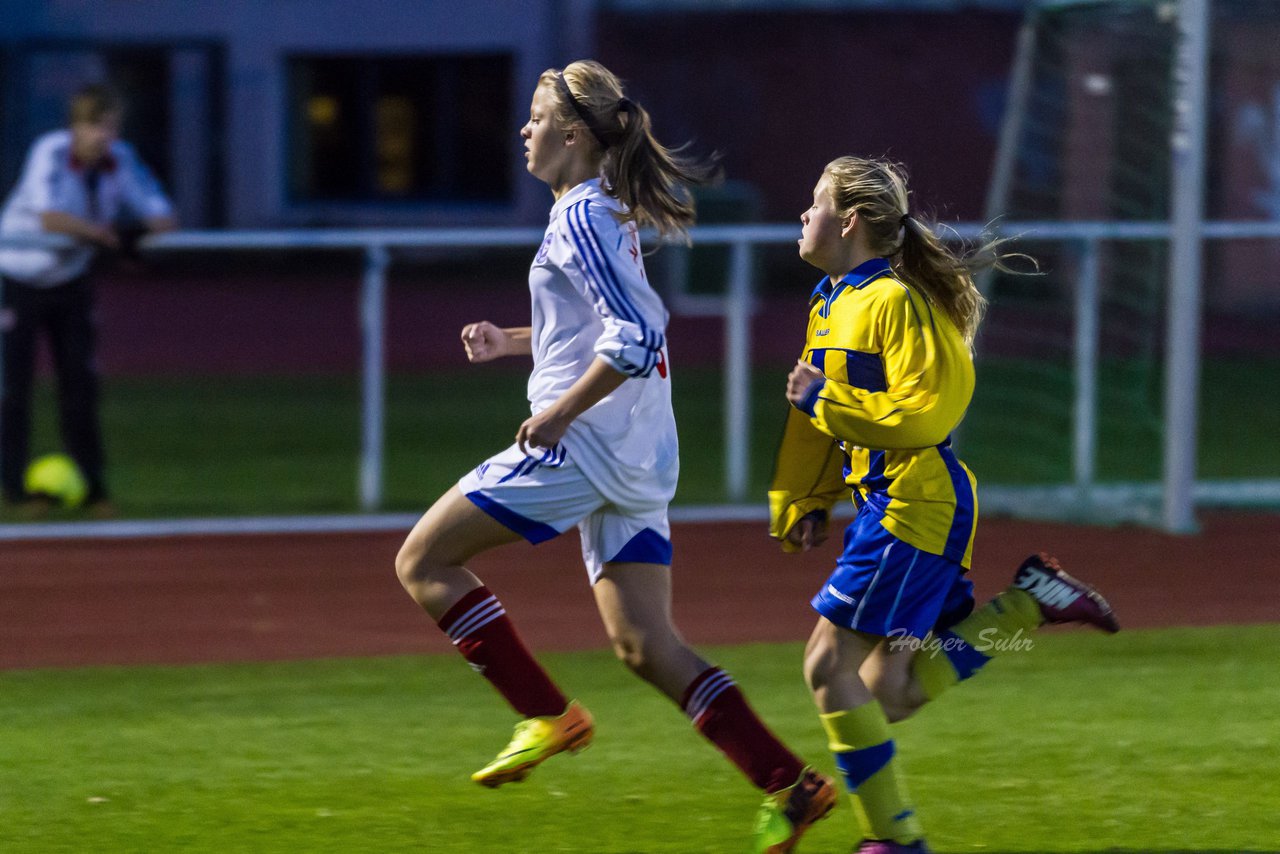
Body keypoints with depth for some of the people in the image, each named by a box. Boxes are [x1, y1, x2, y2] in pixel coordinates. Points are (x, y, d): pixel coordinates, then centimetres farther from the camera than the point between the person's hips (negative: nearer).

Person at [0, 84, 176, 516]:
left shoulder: (120, 159, -11)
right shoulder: (51, 152, -27)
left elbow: (161, 216, -12)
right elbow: (49, 218, -40)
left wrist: (156, 228, -33)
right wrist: (104, 234, -40)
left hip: (70, 281, 5)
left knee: (81, 383, 5)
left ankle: (90, 486, 11)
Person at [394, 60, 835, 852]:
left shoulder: (581, 218, -12)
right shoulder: (609, 213, 17)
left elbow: (635, 337, -23)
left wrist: (560, 412, -18)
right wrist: (511, 341, 23)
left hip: (583, 443, -10)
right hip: (637, 459, 10)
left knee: (424, 560, 0)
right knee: (646, 644, 6)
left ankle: (547, 716, -4)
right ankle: (789, 786, -4)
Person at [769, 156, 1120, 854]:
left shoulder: (894, 302, -15)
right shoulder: (831, 303, 14)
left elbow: (927, 410, -21)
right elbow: (815, 418, 22)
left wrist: (824, 401, -17)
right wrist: (803, 504, 18)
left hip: (916, 505, -10)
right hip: (882, 503, 10)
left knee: (829, 665, -9)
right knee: (890, 696, 9)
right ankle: (1030, 602, 13)